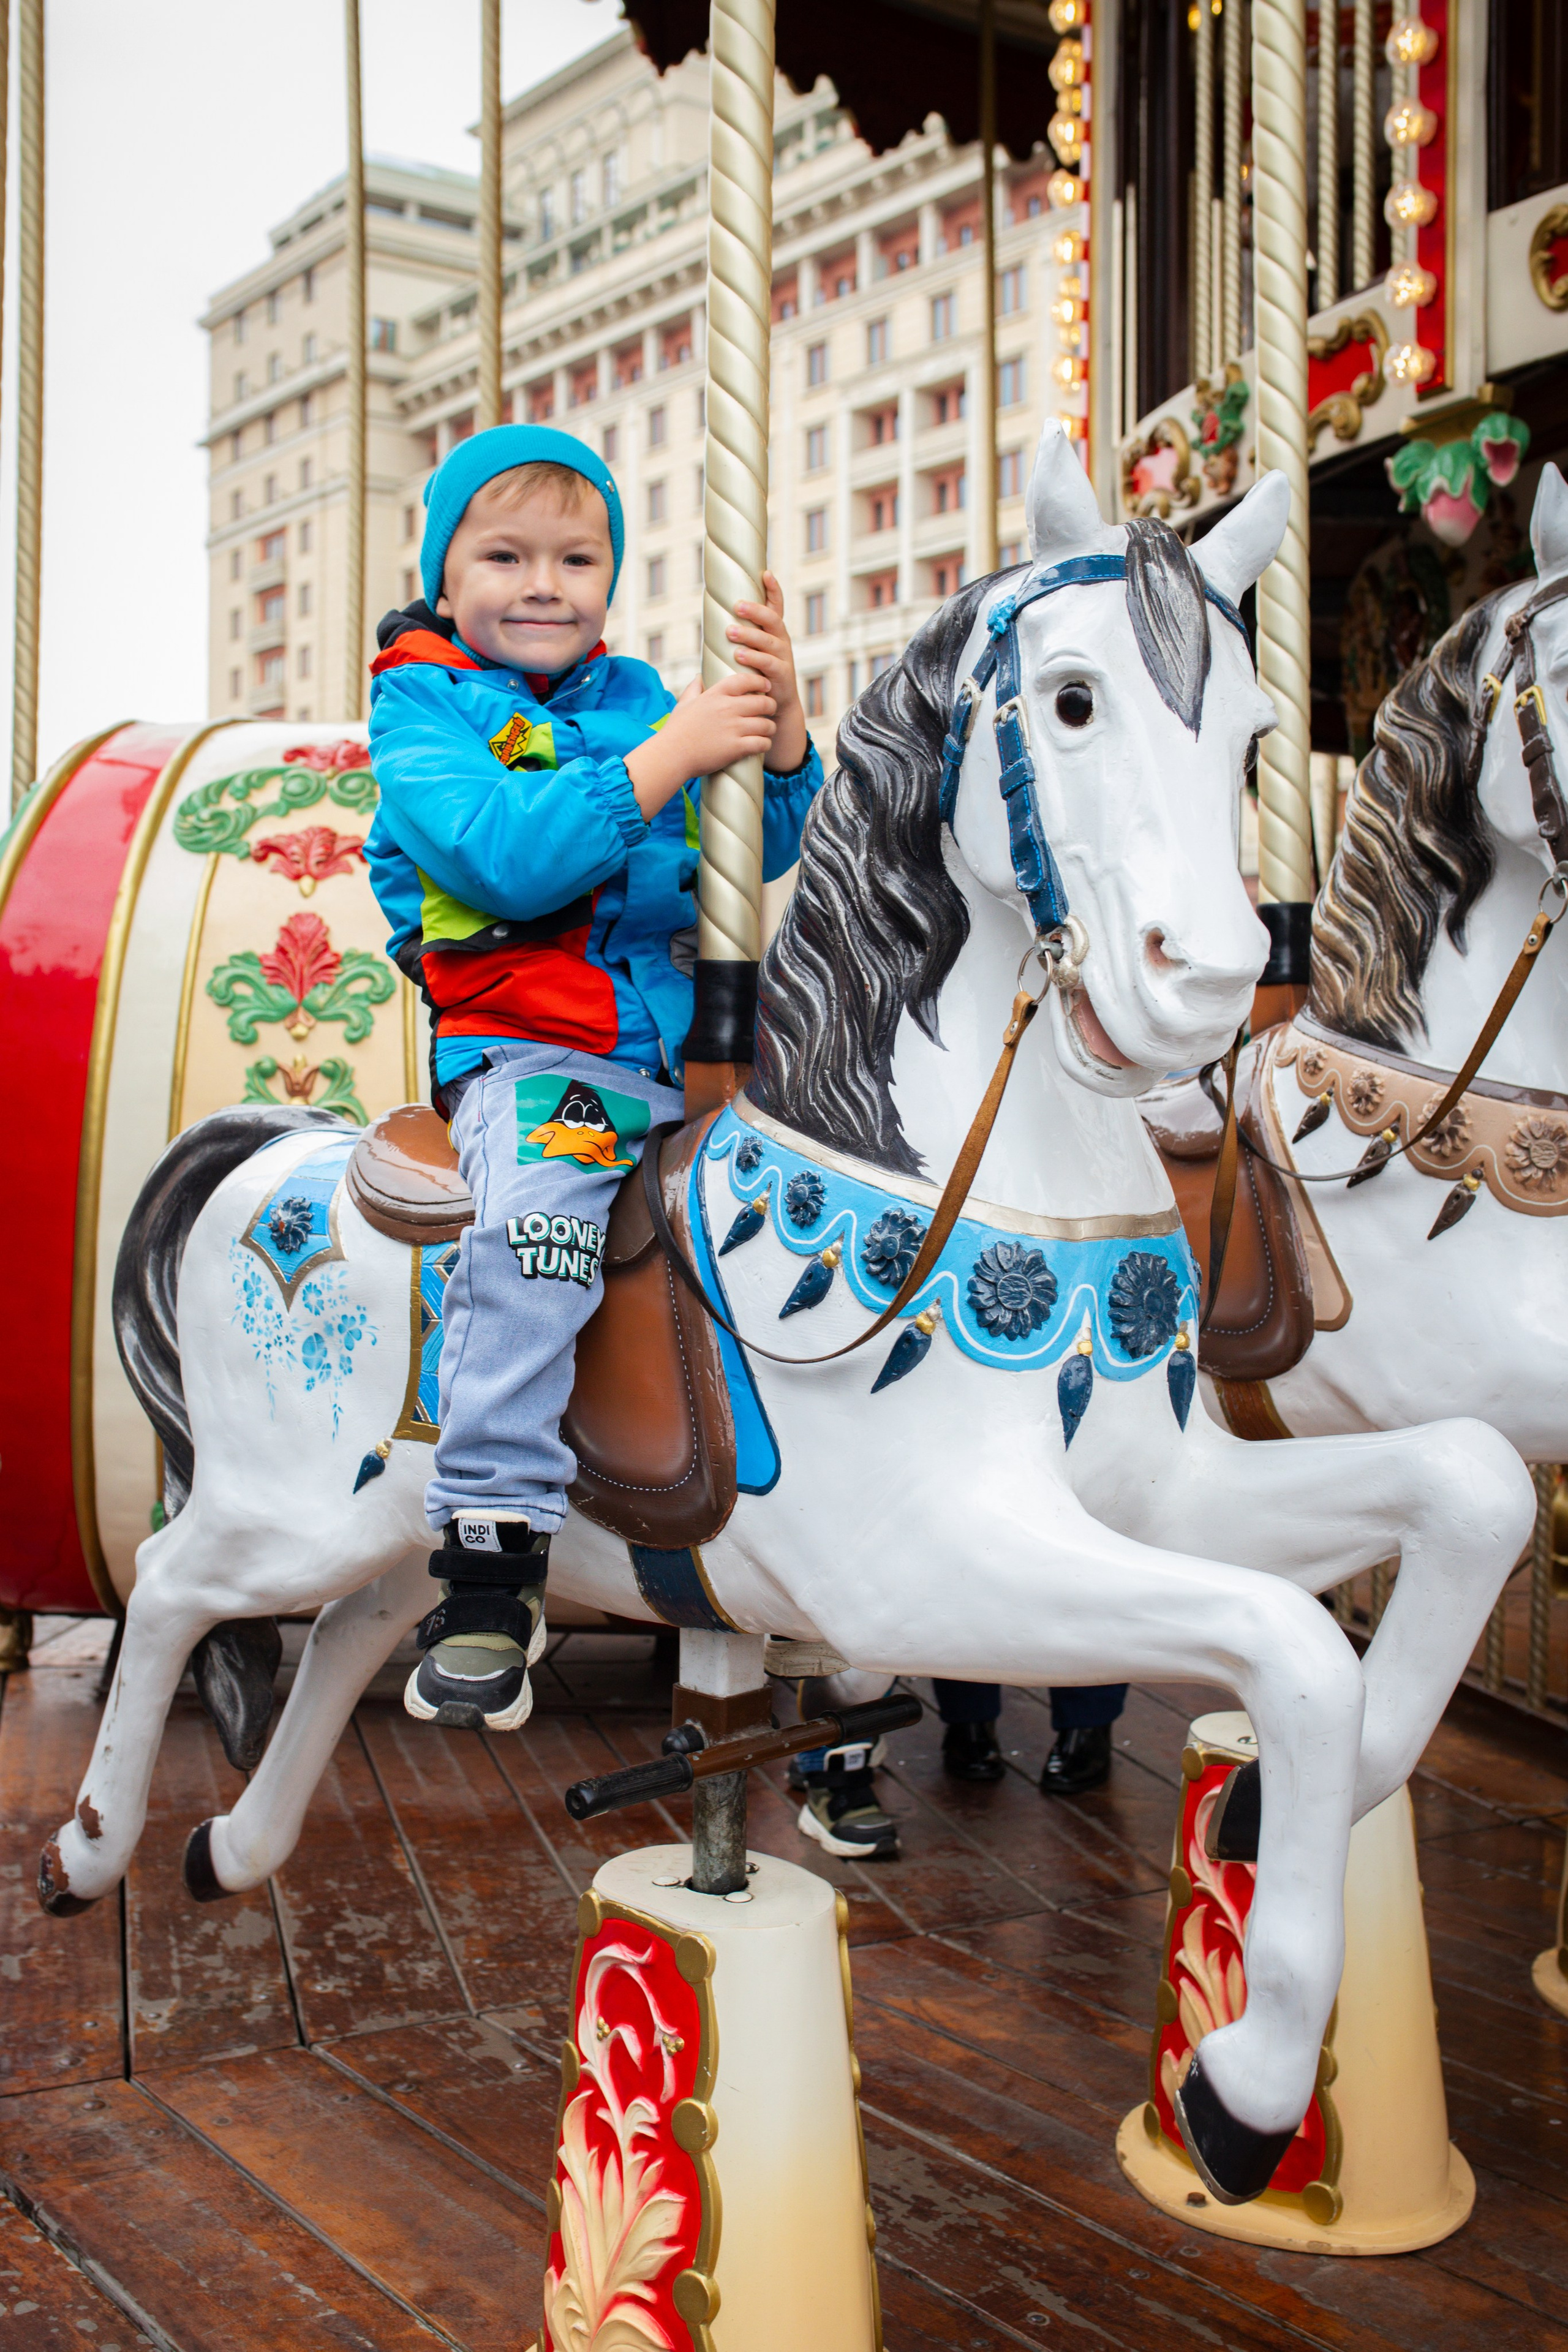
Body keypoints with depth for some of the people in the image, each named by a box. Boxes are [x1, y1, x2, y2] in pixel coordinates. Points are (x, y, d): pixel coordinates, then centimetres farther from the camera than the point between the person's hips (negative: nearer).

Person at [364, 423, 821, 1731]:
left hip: (694, 1036, 6)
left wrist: (781, 736, -5)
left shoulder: (638, 696, 17)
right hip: (532, 1048, -5)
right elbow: (509, 857, -16)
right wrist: (668, 758, -17)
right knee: (536, 1226, -32)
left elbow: (760, 855, 13)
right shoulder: (421, 713, 3)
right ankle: (492, 1557, -25)